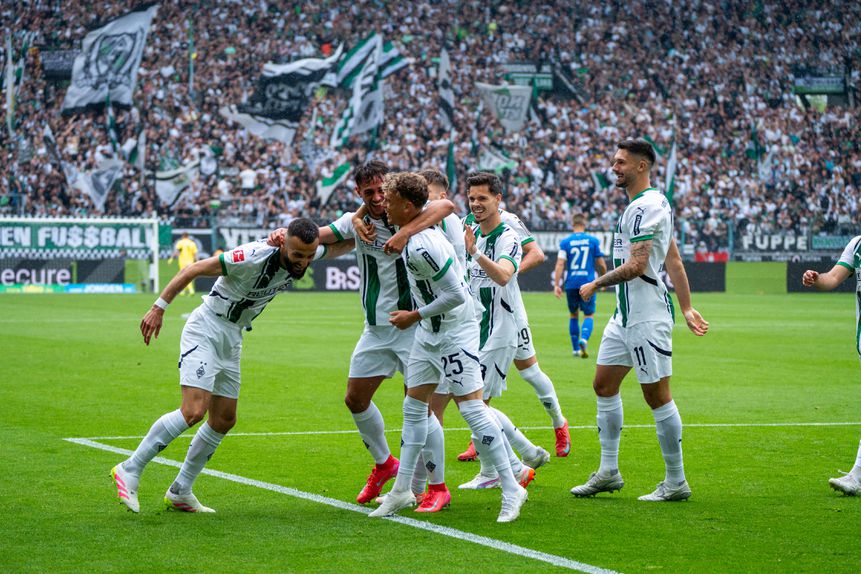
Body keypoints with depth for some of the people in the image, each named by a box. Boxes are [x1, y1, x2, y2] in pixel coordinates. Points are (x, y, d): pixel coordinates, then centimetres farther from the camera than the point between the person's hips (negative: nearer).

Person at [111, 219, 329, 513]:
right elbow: (194, 269, -21)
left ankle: (180, 492, 19)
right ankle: (129, 470, -12)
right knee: (194, 411, -21)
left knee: (224, 420, 8)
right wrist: (159, 307, -21)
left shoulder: (306, 254, -6)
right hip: (206, 330, -8)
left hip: (233, 339, 8)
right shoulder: (254, 256, -28)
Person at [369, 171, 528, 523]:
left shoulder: (422, 246, -27)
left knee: (471, 409, -9)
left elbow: (456, 295, -26)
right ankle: (402, 491, 19)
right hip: (429, 333, 11)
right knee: (413, 407, 12)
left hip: (454, 333, -11)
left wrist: (414, 317, -15)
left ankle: (511, 490, -2)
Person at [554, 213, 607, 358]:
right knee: (588, 315, 5)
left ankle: (575, 349, 16)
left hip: (571, 284, 1)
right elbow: (601, 264, 2)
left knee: (574, 315, 16)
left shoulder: (565, 242, 1)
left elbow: (560, 264, -7)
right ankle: (583, 339, -23)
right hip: (588, 282, -1)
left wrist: (556, 285, -6)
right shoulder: (593, 240, 0)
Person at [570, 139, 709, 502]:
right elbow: (673, 260, 18)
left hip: (647, 318, -11)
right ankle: (608, 472, 19)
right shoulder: (653, 203, 16)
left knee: (657, 396, -5)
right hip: (626, 313, 11)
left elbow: (636, 265, -23)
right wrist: (687, 308, 18)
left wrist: (595, 285, -9)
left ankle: (676, 482, 3)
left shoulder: (645, 206, -16)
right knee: (604, 385, 12)